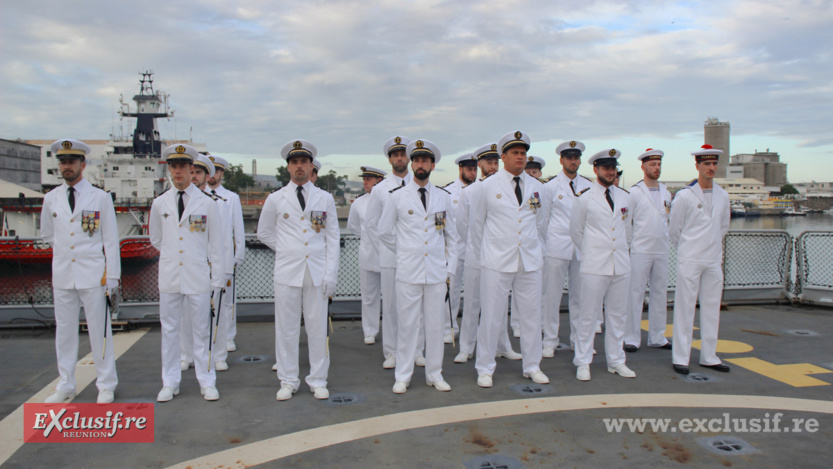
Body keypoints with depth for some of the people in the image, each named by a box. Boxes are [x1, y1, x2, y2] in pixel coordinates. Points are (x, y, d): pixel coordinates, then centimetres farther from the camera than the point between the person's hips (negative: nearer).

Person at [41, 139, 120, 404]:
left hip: (93, 275, -3)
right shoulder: (51, 199, 7)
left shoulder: (101, 198, -1)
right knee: (64, 332, 9)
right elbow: (47, 235, 23)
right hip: (62, 276, 3)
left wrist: (112, 276, -5)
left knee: (99, 331, 3)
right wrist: (63, 252, 15)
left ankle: (106, 386, 14)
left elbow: (111, 239, -1)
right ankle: (66, 386, 21)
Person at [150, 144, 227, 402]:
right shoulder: (159, 203, 6)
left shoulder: (207, 203, -1)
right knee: (169, 331, 9)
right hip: (169, 277, 2)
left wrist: (217, 280, -2)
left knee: (202, 331, 5)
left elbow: (216, 244, 1)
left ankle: (207, 382, 15)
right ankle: (170, 383, 20)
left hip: (198, 277, -2)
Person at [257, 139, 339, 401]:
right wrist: (286, 249, 8)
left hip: (317, 271, 0)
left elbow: (332, 239, 5)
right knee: (286, 327, 4)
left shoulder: (325, 199, 7)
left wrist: (331, 274, -2)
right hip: (287, 271, 0)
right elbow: (263, 233, 18)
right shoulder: (275, 199, 6)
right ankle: (288, 381, 17)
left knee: (318, 327, 4)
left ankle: (318, 380, 16)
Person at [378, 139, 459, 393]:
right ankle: (403, 377, 15)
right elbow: (384, 232, 10)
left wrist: (450, 269, 9)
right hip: (408, 271, -2)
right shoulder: (397, 196, 1)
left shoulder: (443, 197, 8)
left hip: (437, 271, 2)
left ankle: (434, 374, 21)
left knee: (435, 324, 7)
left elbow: (451, 236, 13)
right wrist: (405, 251, 10)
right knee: (407, 324, 2)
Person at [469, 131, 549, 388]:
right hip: (496, 263, -3)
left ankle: (532, 367, 24)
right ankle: (485, 369, 13)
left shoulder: (536, 186, 9)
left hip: (530, 261, 3)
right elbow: (475, 223, 8)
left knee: (532, 315, 8)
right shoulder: (488, 186, 0)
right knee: (491, 317, 0)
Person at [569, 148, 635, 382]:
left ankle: (616, 361, 22)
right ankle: (583, 362, 10)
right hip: (594, 266, -4)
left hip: (621, 265, 5)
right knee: (588, 316, -1)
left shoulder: (625, 197, 11)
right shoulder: (584, 199, -2)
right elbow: (576, 232, 7)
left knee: (617, 316, 11)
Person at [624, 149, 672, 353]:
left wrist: (666, 240, 14)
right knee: (635, 295, -3)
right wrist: (625, 246, -7)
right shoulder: (634, 192, -4)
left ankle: (657, 337, 19)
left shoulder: (666, 193, 12)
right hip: (640, 251, -5)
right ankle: (632, 338, 6)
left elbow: (668, 219, 21)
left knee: (660, 294, 9)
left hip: (662, 251, 6)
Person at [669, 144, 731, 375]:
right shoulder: (684, 196, -7)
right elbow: (674, 229, 1)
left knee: (712, 309, 9)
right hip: (689, 260, -5)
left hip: (714, 261, 5)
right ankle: (680, 358, 5)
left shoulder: (722, 196, 8)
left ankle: (709, 356, 19)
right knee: (685, 308, -2)